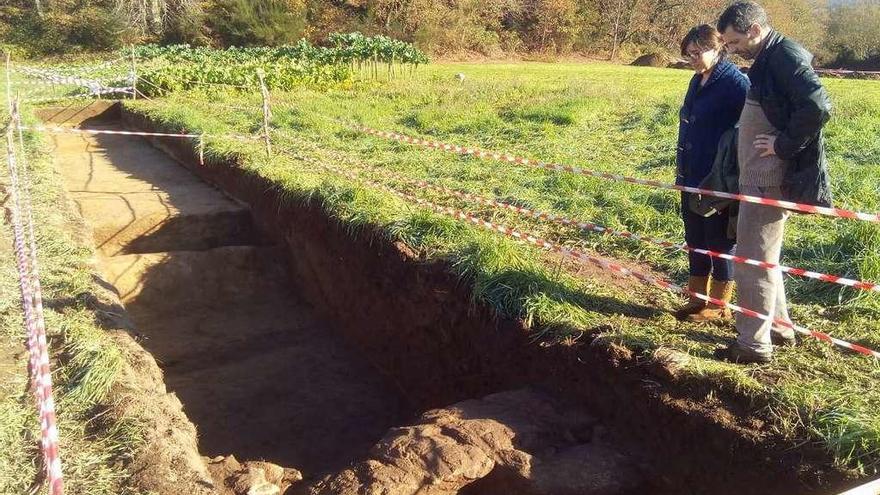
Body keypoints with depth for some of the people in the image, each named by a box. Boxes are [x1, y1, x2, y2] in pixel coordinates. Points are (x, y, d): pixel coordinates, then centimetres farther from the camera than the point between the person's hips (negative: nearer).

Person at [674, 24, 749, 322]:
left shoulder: (735, 83, -14)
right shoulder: (698, 82, 11)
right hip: (693, 179, 8)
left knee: (720, 243, 5)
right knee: (695, 241, 15)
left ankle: (719, 306, 18)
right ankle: (698, 300, 28)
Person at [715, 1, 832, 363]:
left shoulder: (786, 56, -15)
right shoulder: (769, 60, 15)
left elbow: (818, 107, -27)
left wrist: (784, 145, -19)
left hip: (769, 181, -10)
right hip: (758, 177, 10)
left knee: (753, 262, -3)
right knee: (763, 258, 19)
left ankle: (754, 344, 7)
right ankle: (778, 326, 32)